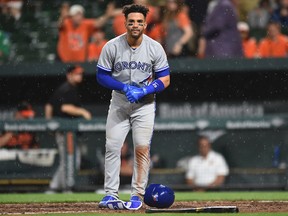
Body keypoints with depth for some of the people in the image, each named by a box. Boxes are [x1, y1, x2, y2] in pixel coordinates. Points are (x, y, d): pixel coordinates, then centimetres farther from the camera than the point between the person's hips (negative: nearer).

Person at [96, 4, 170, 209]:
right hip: (118, 102, 1)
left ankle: (137, 194, 0)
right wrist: (125, 87, -18)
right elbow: (102, 76, -3)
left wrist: (143, 91, -20)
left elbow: (165, 79, -5)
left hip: (145, 104, -1)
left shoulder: (155, 48, -8)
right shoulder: (112, 47, -9)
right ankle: (111, 194, 1)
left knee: (142, 148, -8)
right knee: (112, 147, -5)